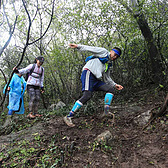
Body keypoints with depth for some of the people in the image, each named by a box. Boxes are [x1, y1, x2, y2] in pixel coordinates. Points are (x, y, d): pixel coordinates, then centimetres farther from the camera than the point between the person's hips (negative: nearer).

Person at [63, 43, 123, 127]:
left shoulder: (108, 64, 30)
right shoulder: (103, 52, 11)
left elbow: (107, 78, 32)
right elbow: (90, 48, 1)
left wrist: (115, 85, 22)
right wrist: (78, 46, -12)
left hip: (95, 80, 9)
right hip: (88, 73, -9)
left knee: (110, 88, -2)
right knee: (87, 95, -24)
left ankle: (106, 111, -8)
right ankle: (68, 117, -19)